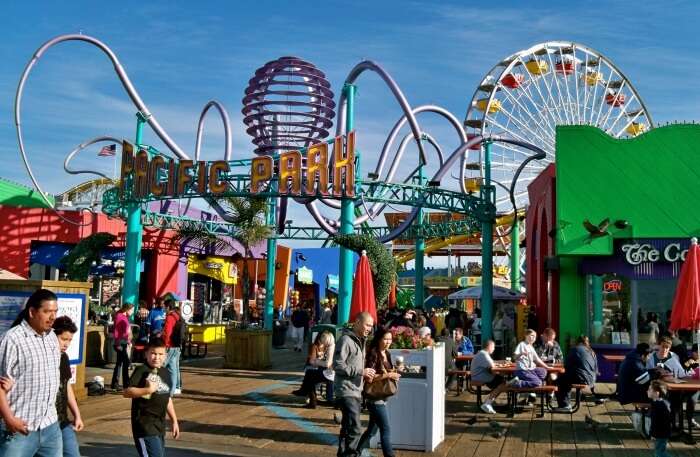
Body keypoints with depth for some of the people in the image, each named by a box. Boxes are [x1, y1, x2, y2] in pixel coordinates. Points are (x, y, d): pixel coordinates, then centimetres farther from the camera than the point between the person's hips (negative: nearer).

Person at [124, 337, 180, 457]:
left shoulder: (165, 373, 12)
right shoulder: (141, 371, -10)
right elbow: (127, 392, -22)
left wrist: (174, 421, 21)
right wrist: (148, 390, -33)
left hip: (160, 425, 8)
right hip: (145, 424, -8)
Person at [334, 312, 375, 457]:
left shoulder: (361, 341, 17)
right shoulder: (346, 340, -13)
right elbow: (338, 365, -19)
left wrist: (366, 375, 7)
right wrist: (361, 371, -20)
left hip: (356, 391, 10)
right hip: (346, 391, -9)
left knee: (347, 427, 16)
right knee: (355, 428, -12)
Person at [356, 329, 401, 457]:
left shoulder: (387, 354, 11)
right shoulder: (373, 354, -14)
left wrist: (393, 374, 4)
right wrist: (388, 375, -20)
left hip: (382, 397, 9)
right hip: (374, 397, -9)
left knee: (372, 430, 16)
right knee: (386, 430, -7)